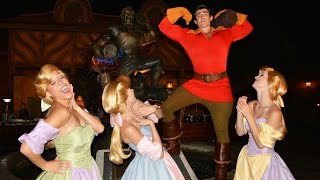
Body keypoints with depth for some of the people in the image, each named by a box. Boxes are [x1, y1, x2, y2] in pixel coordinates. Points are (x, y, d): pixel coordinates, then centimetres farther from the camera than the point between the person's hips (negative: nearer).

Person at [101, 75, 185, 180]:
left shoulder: (135, 105, -11)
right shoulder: (128, 128, -32)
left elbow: (160, 115, 4)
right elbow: (157, 153, -29)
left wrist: (153, 109, -19)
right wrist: (151, 123, -23)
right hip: (150, 167, -8)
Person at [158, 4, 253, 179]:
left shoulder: (225, 34, 10)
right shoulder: (188, 36, 8)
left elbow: (247, 27, 21)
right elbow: (164, 27, 7)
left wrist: (230, 15, 12)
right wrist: (180, 12, 6)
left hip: (220, 89, -1)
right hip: (196, 85, 1)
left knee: (222, 132, 3)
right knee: (166, 107, -5)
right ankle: (174, 146, 16)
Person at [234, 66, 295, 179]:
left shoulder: (275, 112, -21)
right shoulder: (251, 105, -5)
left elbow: (261, 143, -22)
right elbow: (240, 132, 1)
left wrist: (249, 115, -25)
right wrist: (239, 111, -14)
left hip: (264, 161, -5)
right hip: (247, 157, 5)